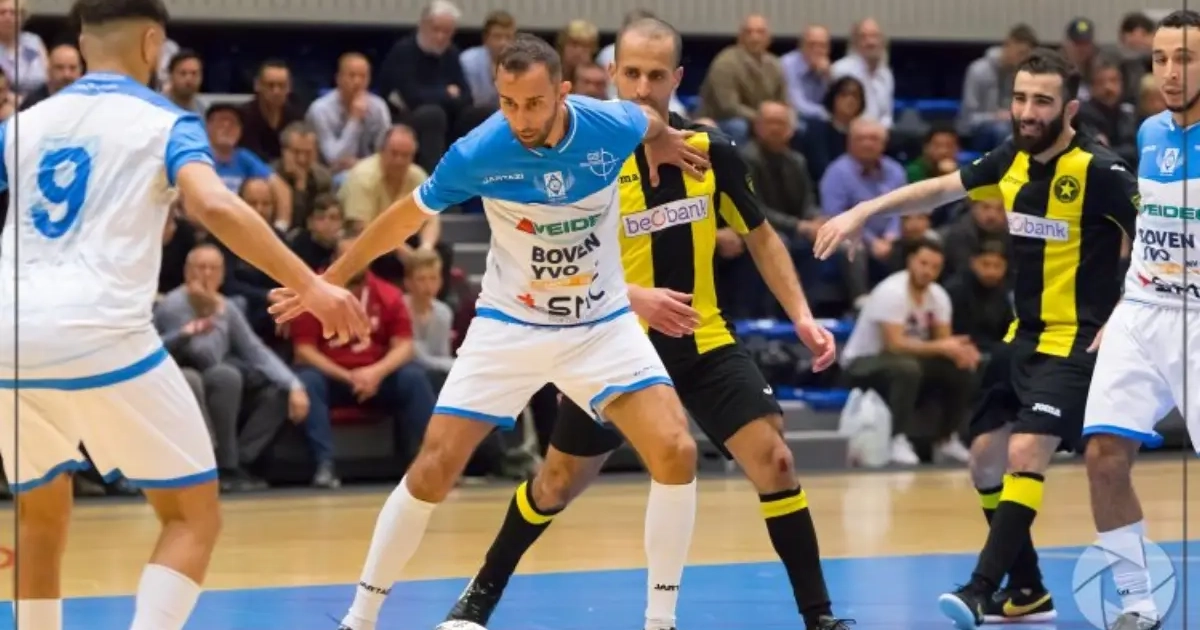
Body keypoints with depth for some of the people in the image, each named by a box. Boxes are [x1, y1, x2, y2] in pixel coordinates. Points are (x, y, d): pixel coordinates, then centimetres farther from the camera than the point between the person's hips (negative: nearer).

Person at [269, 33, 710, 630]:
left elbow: (651, 121, 8)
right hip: (510, 325, -1)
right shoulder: (477, 153, -21)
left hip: (601, 324, 1)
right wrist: (329, 279, 0)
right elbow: (405, 218, -4)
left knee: (676, 452, -16)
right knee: (433, 468, -9)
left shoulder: (612, 125, -20)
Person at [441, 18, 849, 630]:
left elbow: (760, 236, 10)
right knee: (558, 484, 10)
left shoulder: (711, 148, -4)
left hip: (705, 342, 2)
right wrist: (633, 297, -31)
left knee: (773, 460, -13)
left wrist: (802, 316, 0)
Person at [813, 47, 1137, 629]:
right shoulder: (1013, 158, 3)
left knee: (1024, 455, -22)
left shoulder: (1098, 171, -17)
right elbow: (940, 189, 17)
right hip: (1022, 336, 8)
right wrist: (862, 211, 12)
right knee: (986, 459, 9)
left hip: (1074, 340, -8)